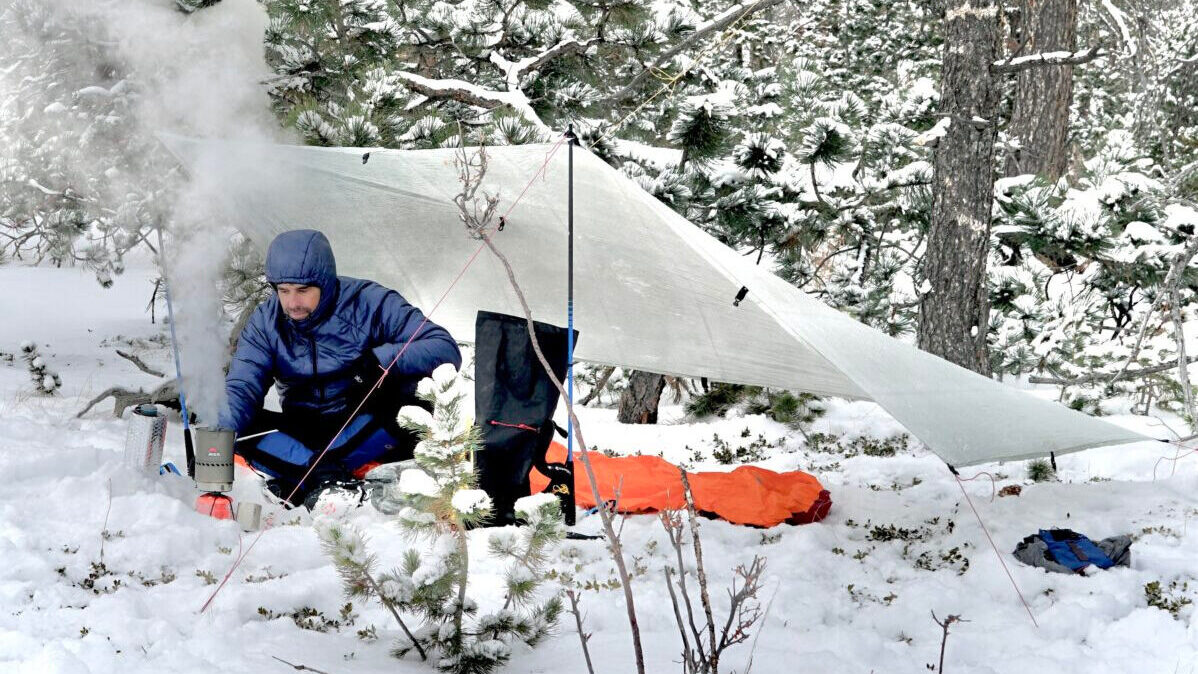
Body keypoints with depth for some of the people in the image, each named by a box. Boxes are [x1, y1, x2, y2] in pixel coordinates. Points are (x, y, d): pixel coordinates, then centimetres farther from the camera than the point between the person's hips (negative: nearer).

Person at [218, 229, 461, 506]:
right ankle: (334, 476, -35)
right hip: (304, 435, 3)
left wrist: (382, 359, -31)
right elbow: (242, 387, -11)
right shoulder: (266, 322, -1)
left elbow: (446, 349, -16)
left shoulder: (368, 302, -11)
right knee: (241, 425, -21)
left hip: (369, 436, -3)